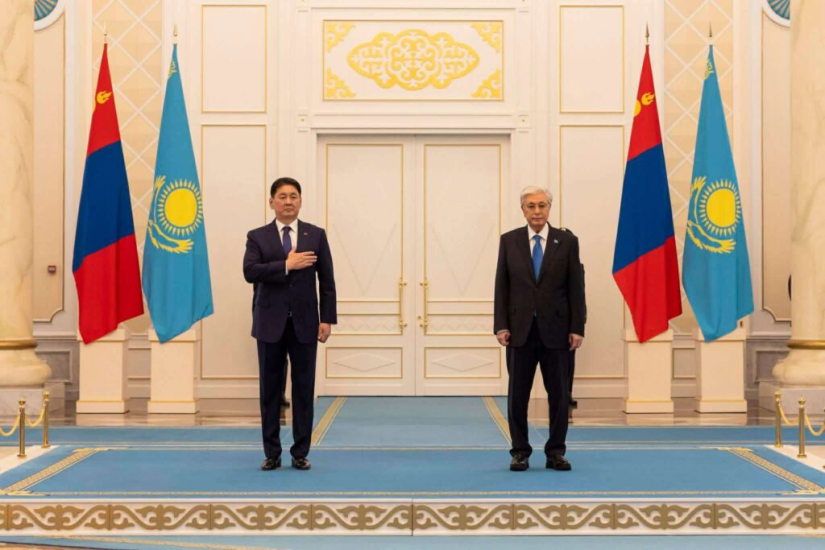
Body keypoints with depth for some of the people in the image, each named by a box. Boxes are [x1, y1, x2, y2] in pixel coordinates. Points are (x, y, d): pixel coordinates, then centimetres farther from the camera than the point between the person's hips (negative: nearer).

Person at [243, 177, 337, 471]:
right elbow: (250, 272, -12)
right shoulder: (257, 237, 3)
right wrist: (286, 265, -18)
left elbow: (326, 281, 4)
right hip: (270, 322, 0)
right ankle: (272, 453, 14)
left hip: (304, 322, 0)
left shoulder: (316, 235, 5)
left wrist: (327, 319, -2)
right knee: (270, 389, 5)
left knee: (304, 389, 3)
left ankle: (300, 453, 11)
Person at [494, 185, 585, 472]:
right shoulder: (509, 241, 4)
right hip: (520, 329, 0)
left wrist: (577, 328, -4)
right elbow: (502, 286, 3)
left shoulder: (567, 241, 2)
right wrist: (501, 325, -4)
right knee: (518, 394, 3)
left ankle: (556, 452, 15)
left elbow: (575, 287, 1)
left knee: (559, 394, 4)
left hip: (555, 329, 0)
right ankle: (520, 452, 13)